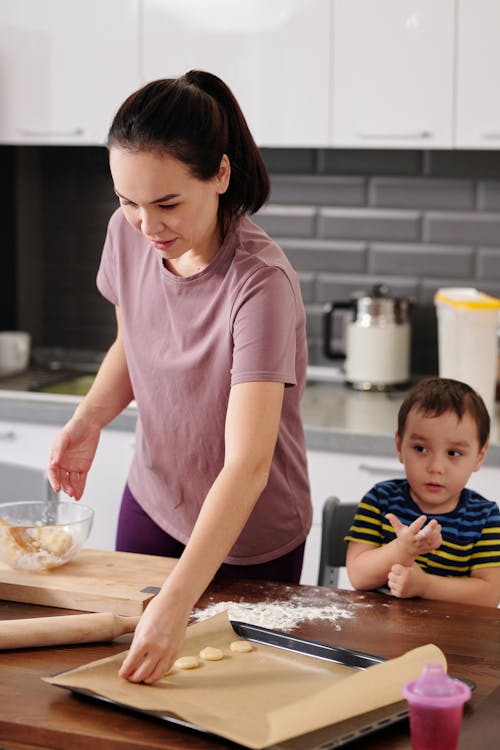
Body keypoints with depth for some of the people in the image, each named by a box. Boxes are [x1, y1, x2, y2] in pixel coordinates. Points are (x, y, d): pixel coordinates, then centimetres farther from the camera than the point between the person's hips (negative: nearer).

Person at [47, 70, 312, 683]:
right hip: (151, 502, 5)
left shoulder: (261, 283, -31)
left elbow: (247, 465, -38)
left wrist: (177, 603, -47)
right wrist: (89, 418, -13)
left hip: (247, 540, -5)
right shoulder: (128, 235, -13)